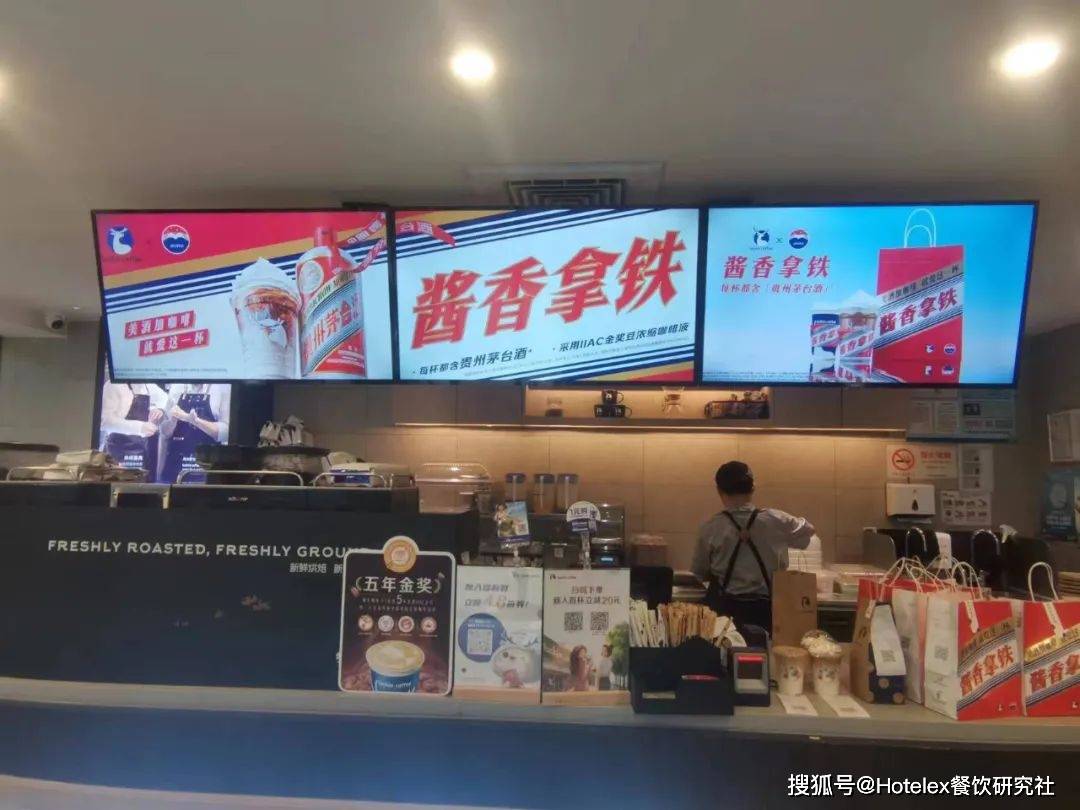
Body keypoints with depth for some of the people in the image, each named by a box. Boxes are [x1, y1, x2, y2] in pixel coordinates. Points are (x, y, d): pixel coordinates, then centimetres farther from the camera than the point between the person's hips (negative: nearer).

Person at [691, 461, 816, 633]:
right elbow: (808, 529, 13)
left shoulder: (710, 528, -10)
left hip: (724, 608, -1)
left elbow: (698, 573, 2)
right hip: (764, 610, 1)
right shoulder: (775, 521, -8)